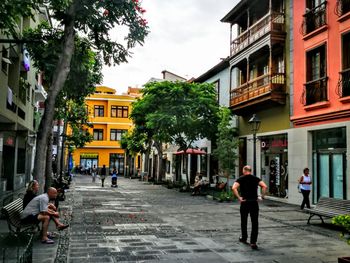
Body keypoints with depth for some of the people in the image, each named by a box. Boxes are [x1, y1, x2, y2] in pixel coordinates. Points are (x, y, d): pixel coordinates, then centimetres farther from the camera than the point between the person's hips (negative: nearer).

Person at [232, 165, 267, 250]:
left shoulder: (241, 179, 0)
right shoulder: (256, 178, 5)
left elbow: (234, 188, -17)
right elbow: (265, 186, -9)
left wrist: (239, 198, -12)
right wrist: (262, 196, -3)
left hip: (244, 202, 0)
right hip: (254, 202, 1)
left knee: (244, 222, 18)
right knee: (255, 223, 3)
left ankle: (244, 238, 33)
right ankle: (253, 242, -3)